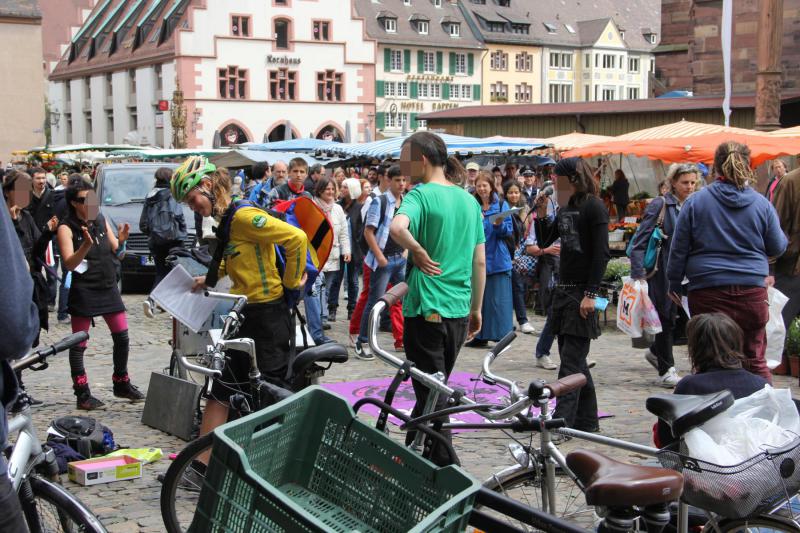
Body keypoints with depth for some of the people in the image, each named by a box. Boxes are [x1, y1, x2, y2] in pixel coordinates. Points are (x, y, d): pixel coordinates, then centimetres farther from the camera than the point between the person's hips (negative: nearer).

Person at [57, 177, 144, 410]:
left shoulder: (102, 220, 8)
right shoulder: (67, 228, -7)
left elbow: (117, 255, 12)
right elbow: (69, 263, -16)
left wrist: (121, 241, -9)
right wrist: (86, 245, -31)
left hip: (108, 287, 6)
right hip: (83, 291, -6)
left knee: (122, 337, 9)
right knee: (79, 344, 1)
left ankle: (121, 384, 25)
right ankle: (82, 394, 7)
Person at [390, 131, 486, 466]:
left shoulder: (421, 194, -11)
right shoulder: (469, 200, 9)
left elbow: (397, 227, -35)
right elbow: (480, 262, 12)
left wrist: (420, 253, -19)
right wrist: (476, 309, 19)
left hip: (425, 308, -7)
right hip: (459, 310, 7)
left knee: (431, 392, 1)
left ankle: (444, 466, 4)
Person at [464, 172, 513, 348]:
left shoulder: (502, 205, 3)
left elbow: (509, 231, -1)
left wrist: (500, 225, -20)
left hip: (497, 259, -3)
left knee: (498, 299, -4)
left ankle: (502, 336, 1)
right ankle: (480, 335, 13)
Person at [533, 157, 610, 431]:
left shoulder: (594, 207, -10)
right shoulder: (565, 209, 15)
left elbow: (602, 253, -15)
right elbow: (545, 241, 19)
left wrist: (591, 294, -20)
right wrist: (541, 213, 5)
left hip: (582, 292, -9)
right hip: (563, 290, 9)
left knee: (571, 360, -10)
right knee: (574, 359, 12)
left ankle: (562, 419, -10)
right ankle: (587, 419, 21)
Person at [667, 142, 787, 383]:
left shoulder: (696, 201, -3)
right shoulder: (762, 203, 1)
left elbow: (678, 249, 0)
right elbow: (777, 247, 9)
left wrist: (674, 284, 11)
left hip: (708, 293, -1)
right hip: (752, 292, 2)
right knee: (755, 360, 12)